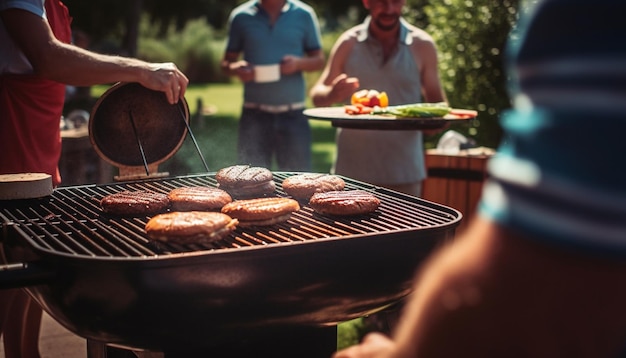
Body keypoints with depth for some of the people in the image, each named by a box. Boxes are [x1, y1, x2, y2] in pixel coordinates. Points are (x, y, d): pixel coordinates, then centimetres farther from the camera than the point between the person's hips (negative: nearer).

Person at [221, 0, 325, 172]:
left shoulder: (304, 14, 6)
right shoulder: (241, 16, 6)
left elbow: (319, 60, 11)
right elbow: (227, 62, 12)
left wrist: (299, 63, -10)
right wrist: (236, 69, -11)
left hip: (293, 114, 0)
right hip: (254, 114, 0)